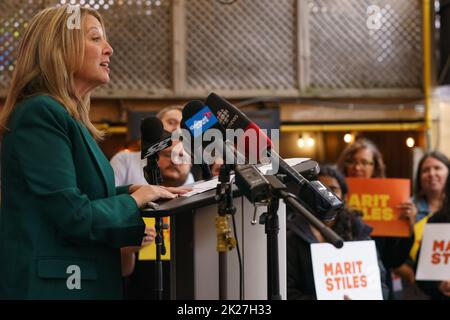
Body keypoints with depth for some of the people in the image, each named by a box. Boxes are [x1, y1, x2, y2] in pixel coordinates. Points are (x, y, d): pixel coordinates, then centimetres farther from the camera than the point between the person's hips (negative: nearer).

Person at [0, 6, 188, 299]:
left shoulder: (70, 118, 14)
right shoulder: (40, 114, -16)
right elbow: (74, 216, -21)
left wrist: (132, 190, 6)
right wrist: (136, 200, -6)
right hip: (51, 286, -10)